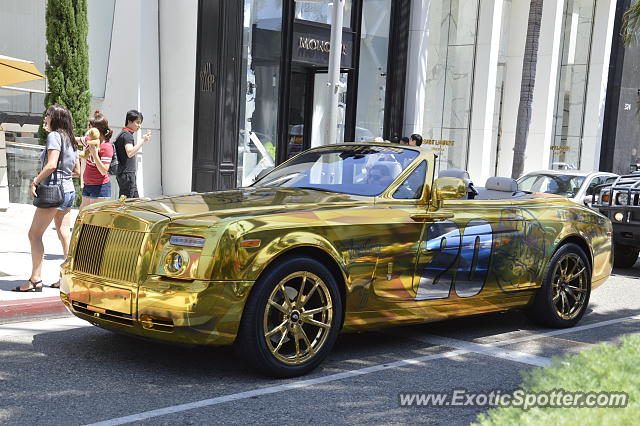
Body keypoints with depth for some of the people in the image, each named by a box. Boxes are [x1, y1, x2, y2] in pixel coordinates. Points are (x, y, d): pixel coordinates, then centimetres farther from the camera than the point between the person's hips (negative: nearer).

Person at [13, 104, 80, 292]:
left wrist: (35, 181, -13)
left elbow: (51, 165, -20)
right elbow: (77, 171, 18)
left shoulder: (54, 135, -9)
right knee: (64, 235, 8)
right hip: (69, 190, 9)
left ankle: (35, 280, -4)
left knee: (34, 234, -3)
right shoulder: (70, 140, 16)